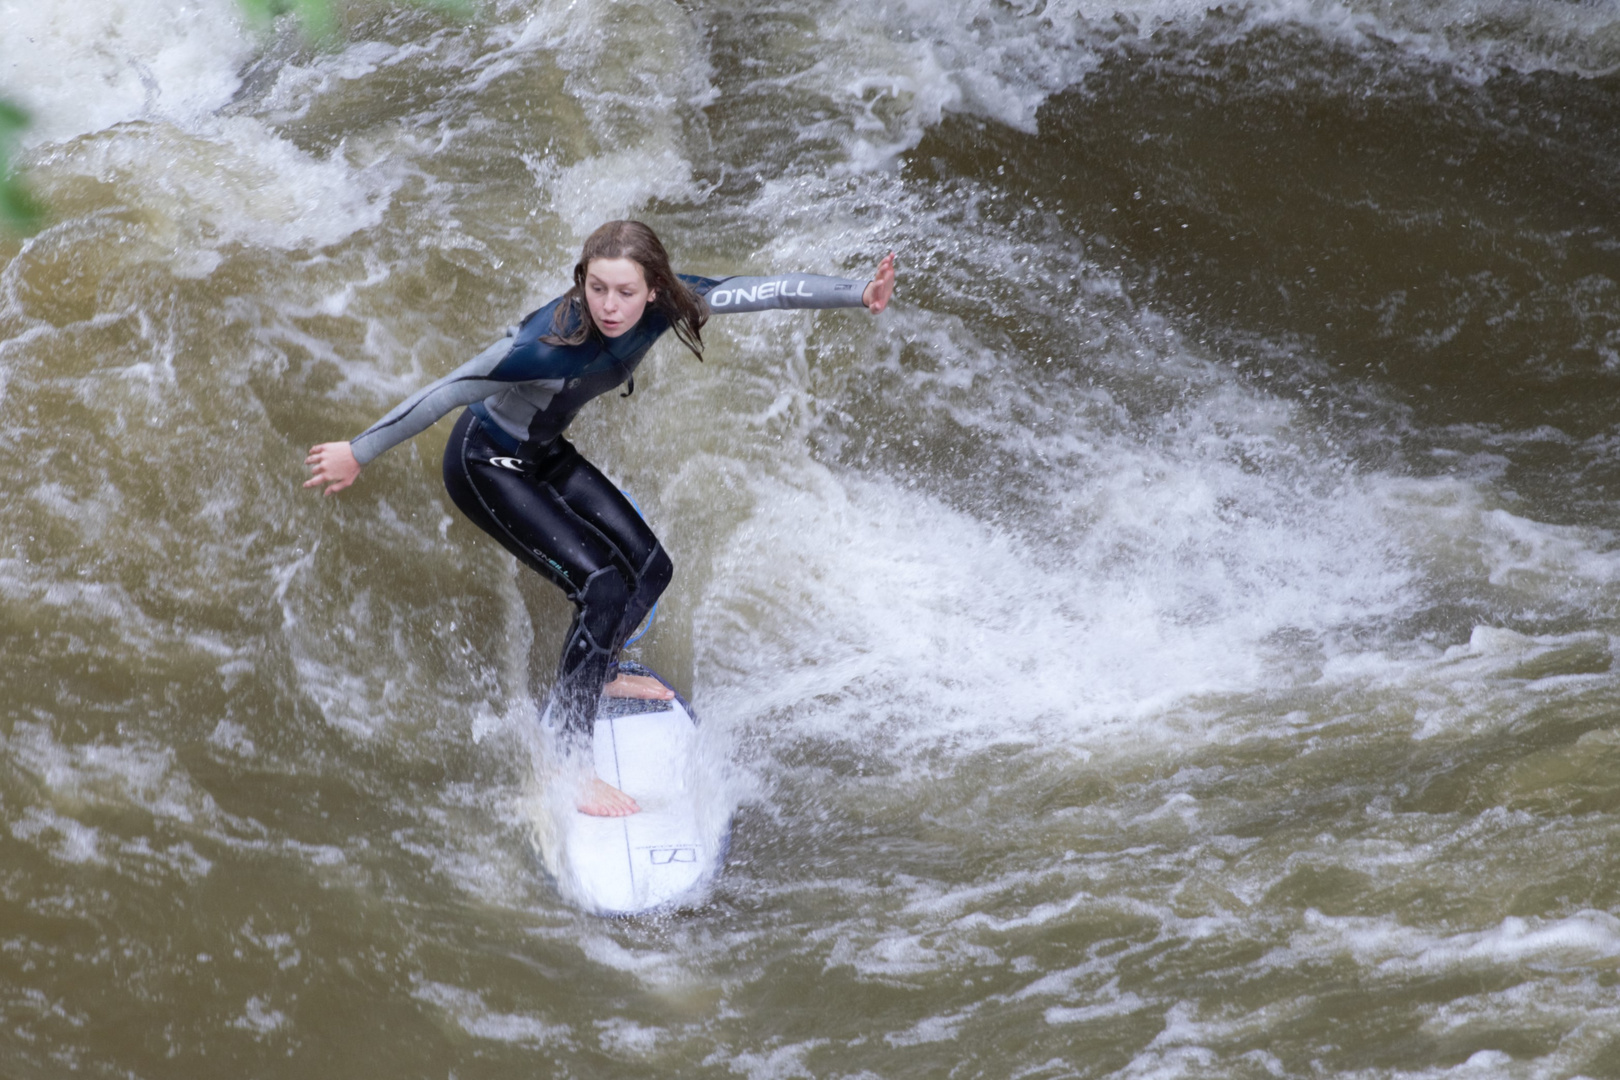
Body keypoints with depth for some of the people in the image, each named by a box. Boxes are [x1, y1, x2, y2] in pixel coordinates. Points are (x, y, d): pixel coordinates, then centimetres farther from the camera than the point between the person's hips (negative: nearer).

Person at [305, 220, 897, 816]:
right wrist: (358, 453, -27)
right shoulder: (551, 342, -38)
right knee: (603, 587, -18)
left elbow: (764, 290, -13)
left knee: (650, 566, 11)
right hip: (485, 468, -8)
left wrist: (859, 293, -13)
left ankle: (593, 674, 40)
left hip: (545, 454, 8)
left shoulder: (663, 306, -20)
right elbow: (445, 393, -32)